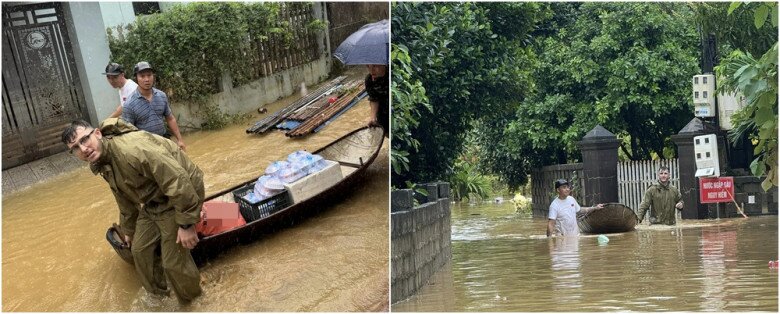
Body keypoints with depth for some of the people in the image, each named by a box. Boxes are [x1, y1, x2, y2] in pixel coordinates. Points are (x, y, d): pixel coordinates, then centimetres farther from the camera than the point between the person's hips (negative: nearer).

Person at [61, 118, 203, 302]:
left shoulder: (130, 148, -32)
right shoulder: (103, 166, 3)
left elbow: (177, 180, -34)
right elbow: (125, 202, 20)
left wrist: (186, 224, -29)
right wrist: (128, 230, 32)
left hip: (182, 194, -9)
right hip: (153, 203, 9)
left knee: (173, 261, -5)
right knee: (140, 250, 14)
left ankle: (192, 301, 22)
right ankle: (157, 293, 38)